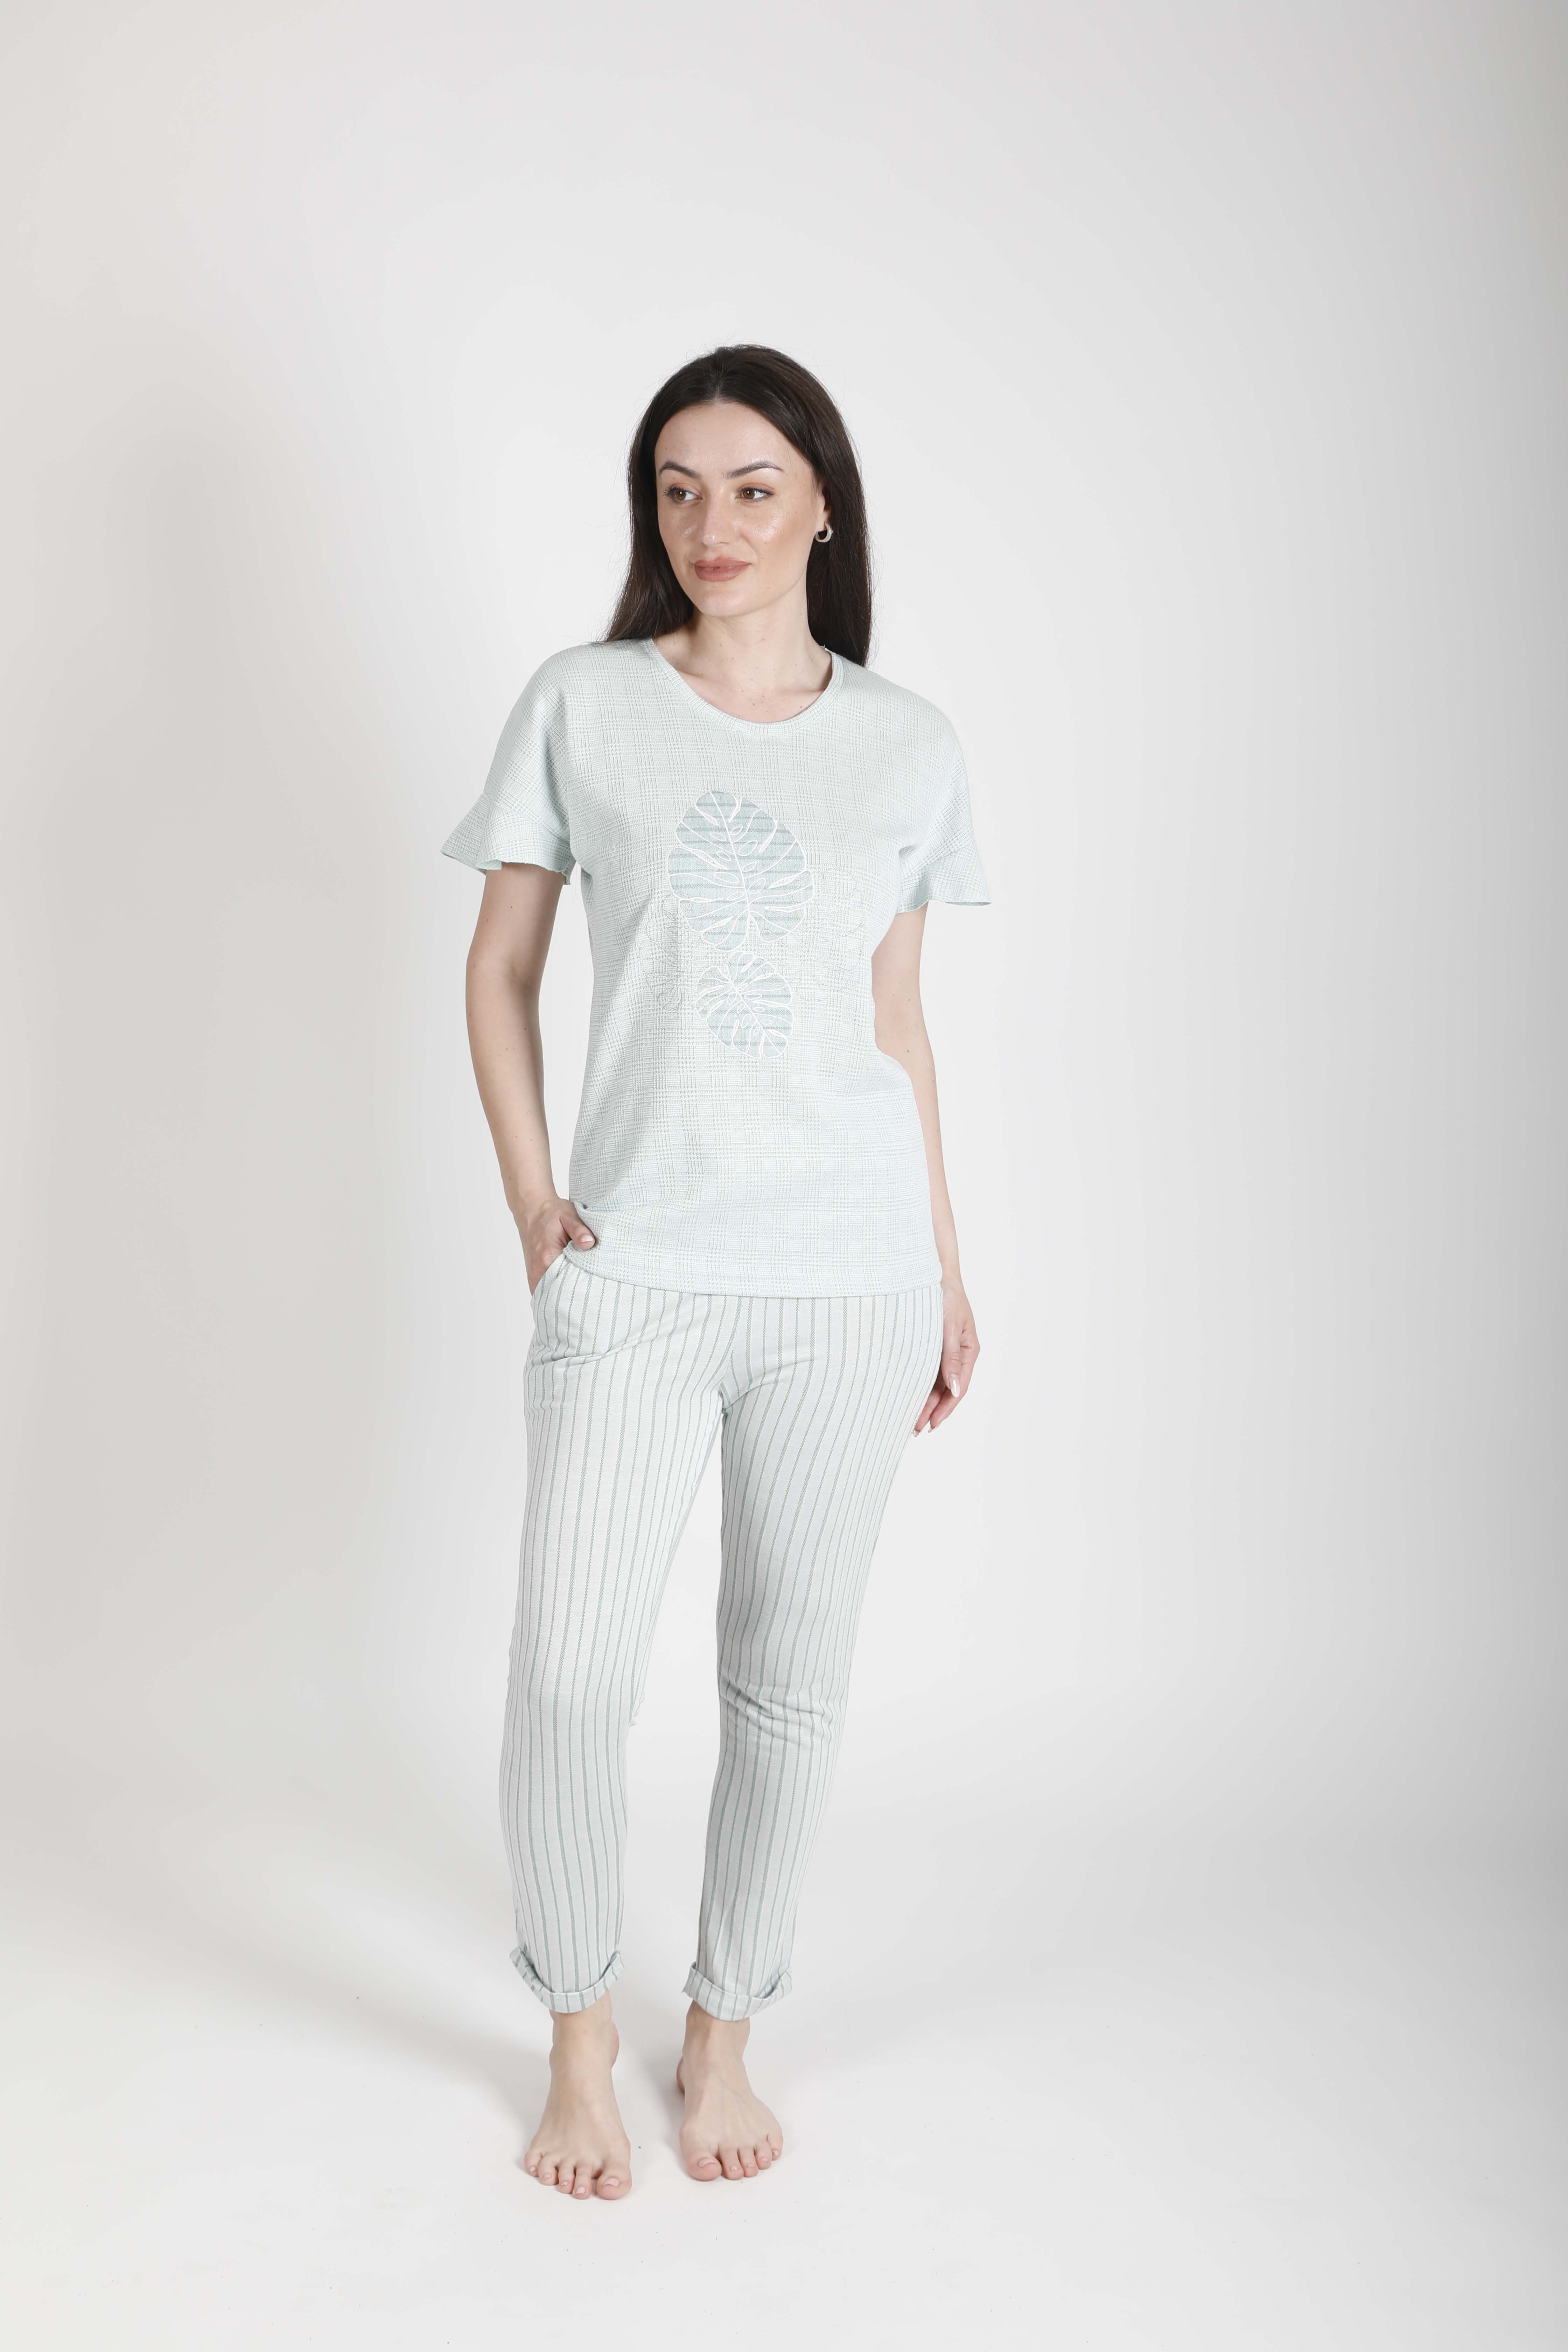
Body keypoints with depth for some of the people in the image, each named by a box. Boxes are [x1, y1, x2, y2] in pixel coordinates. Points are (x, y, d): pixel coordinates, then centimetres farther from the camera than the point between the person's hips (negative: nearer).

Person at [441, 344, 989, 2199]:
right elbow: (500, 971, 6)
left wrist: (947, 1272, 11)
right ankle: (578, 2039, 24)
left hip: (849, 1278, 2)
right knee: (567, 1680, -2)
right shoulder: (582, 707, 2)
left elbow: (897, 1020, 12)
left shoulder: (907, 747, 7)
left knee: (790, 1682, 9)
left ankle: (721, 2035, 31)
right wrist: (532, 1206, -4)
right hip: (636, 1272, -1)